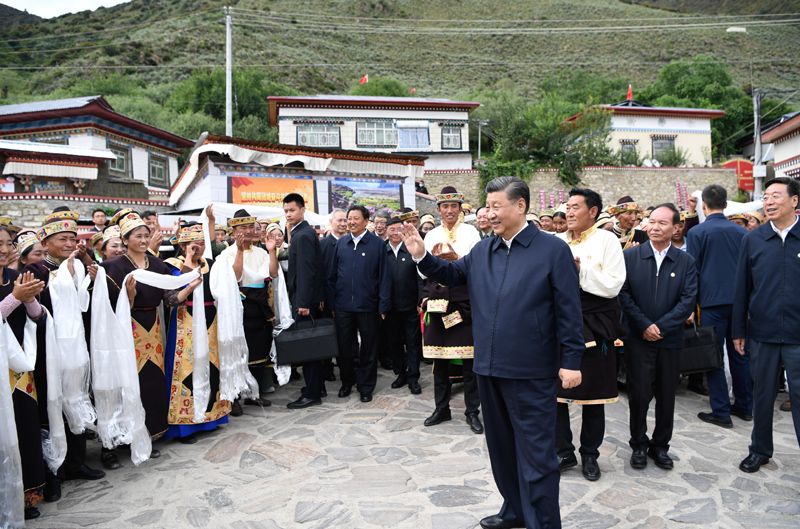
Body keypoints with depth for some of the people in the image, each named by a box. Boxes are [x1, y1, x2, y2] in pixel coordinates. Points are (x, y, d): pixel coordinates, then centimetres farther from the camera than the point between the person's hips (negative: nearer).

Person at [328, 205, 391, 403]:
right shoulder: (340, 243, 8)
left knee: (368, 348, 8)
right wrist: (332, 303, 5)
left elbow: (384, 276, -3)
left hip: (368, 305, -3)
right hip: (343, 305, 3)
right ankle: (347, 382, 31)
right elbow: (332, 275, 10)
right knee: (344, 346, 11)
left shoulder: (377, 244, -2)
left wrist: (383, 305, -8)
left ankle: (366, 386, 22)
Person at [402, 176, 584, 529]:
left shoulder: (553, 250, -7)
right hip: (489, 368, 7)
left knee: (535, 453, 3)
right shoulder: (482, 251, 9)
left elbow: (569, 311, -9)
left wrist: (571, 361, -11)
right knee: (501, 445, 21)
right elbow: (453, 274, 20)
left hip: (531, 373, -6)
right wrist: (422, 257, 4)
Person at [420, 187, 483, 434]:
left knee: (469, 358, -1)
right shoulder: (432, 235, 12)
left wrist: (456, 257, -18)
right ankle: (441, 408, 22)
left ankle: (472, 411, 11)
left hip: (465, 300, -3)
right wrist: (434, 258, -9)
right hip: (438, 300, 3)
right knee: (439, 358, 8)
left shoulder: (470, 232, 4)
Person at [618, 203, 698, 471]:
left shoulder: (686, 261, 3)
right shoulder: (631, 256, 1)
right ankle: (639, 445, 20)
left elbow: (688, 300, -3)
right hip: (638, 339, -1)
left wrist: (661, 326, -12)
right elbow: (624, 294, -4)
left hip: (670, 340, 2)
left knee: (666, 397, 10)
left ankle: (660, 446, 27)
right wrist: (644, 325, -12)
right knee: (639, 395, 2)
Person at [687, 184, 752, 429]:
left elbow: (693, 271, -7)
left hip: (712, 301, -5)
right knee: (740, 354, 14)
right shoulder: (741, 231, 6)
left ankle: (721, 412, 4)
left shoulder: (697, 232, -7)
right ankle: (744, 406, 24)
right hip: (739, 300, 5)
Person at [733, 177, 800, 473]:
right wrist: (738, 331, 4)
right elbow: (742, 288, 5)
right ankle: (760, 450, 30)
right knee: (762, 394, 14)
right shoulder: (753, 240, 2)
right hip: (762, 332, 2)